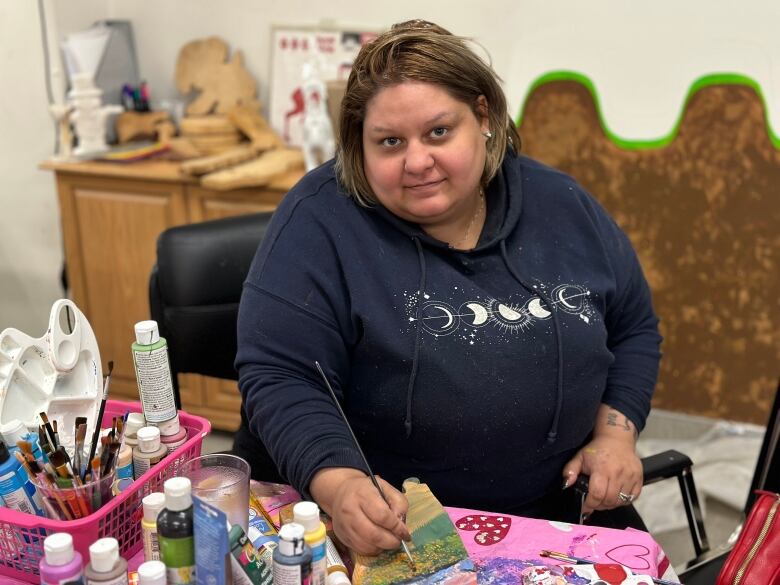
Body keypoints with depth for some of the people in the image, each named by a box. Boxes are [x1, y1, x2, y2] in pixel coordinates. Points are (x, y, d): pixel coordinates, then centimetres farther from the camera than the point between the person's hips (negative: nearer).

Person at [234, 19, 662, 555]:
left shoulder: (564, 206, 3)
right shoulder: (321, 220, -11)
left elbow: (634, 330, 14)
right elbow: (280, 378, -16)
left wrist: (615, 433, -1)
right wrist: (339, 485, -32)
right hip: (383, 531, -3)